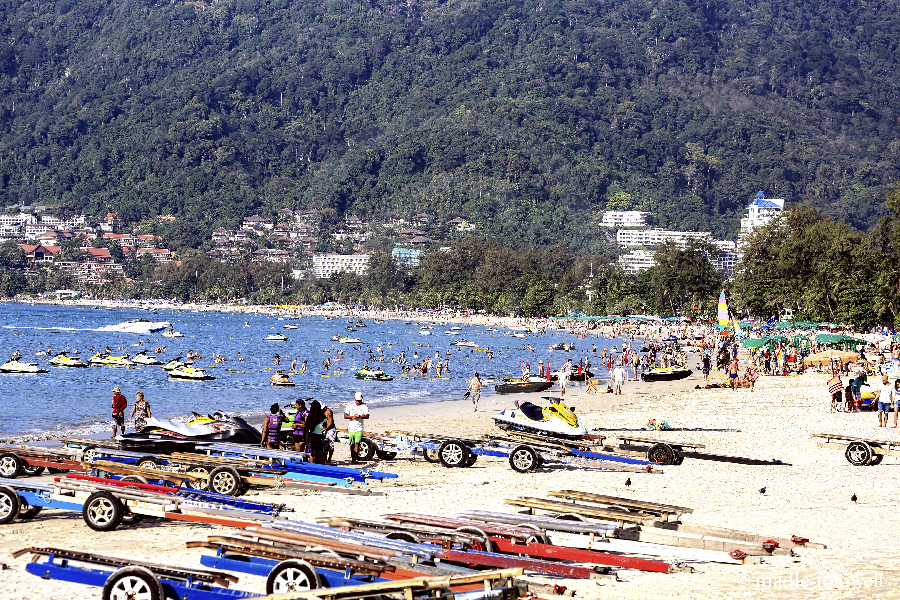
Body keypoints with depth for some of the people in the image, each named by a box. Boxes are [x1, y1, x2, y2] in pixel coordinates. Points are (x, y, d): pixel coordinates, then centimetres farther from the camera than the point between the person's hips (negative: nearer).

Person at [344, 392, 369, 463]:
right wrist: (352, 417, -19)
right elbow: (345, 416, 0)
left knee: (357, 443, -13)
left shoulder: (364, 406, 2)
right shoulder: (350, 405, 4)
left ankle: (355, 459, -14)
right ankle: (352, 458, 18)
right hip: (351, 428, 2)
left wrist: (359, 416, -23)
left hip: (359, 428, -2)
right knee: (352, 444, 7)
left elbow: (367, 416, -6)